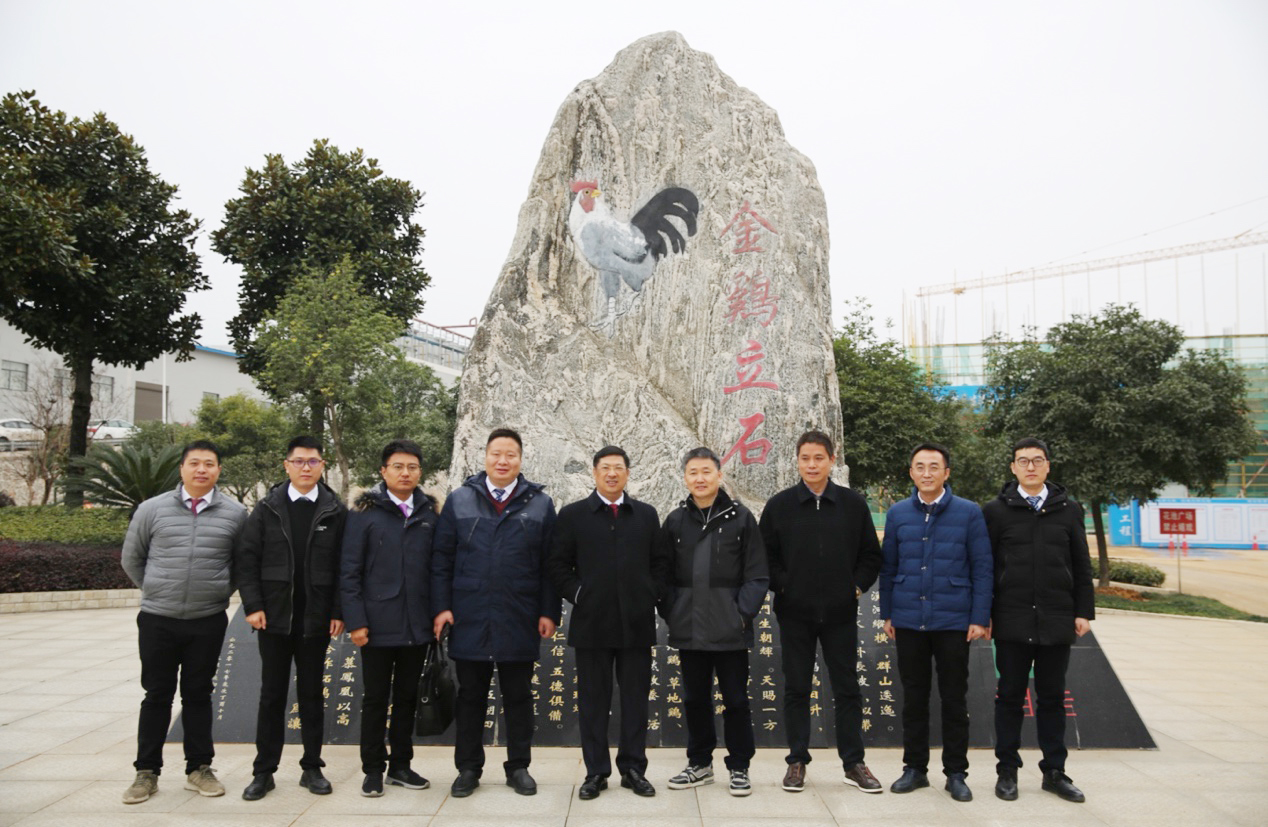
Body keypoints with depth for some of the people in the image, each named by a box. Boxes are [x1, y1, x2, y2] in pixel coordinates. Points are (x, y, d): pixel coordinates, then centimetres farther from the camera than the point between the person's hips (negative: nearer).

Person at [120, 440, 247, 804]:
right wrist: (158, 592, 11)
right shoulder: (152, 509, -2)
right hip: (158, 620, 0)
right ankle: (147, 772, 20)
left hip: (208, 622, 0)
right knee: (157, 695, 9)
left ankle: (199, 769, 20)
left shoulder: (235, 514, -3)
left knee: (198, 694, 10)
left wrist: (220, 591, 6)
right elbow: (132, 559, 11)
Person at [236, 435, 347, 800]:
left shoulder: (335, 512, 0)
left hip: (316, 619, 0)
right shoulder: (267, 508, 2)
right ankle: (264, 771, 17)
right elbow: (246, 557, 1)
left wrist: (338, 613, -6)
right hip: (274, 618, 1)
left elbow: (344, 566, -1)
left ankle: (312, 768, 20)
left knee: (312, 694, 9)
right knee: (272, 694, 8)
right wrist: (252, 605, -7)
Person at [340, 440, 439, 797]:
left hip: (417, 626, 3)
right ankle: (373, 769, 20)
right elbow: (349, 571, -5)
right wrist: (355, 620, -11)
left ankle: (400, 765, 26)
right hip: (378, 626, -3)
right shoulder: (366, 513, -4)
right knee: (375, 699, 8)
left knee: (407, 697, 13)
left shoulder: (429, 513, 6)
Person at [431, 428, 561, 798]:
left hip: (519, 621, 0)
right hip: (469, 619, 1)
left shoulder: (540, 503, 3)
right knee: (470, 695, 10)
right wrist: (441, 606, -2)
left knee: (518, 696, 10)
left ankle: (518, 767, 23)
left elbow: (550, 564, 2)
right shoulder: (459, 500, 4)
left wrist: (549, 611, -2)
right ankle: (468, 768, 23)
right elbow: (442, 558, 5)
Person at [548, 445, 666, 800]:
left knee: (636, 698, 7)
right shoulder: (573, 515, 3)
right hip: (592, 623, -1)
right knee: (593, 699, 6)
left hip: (637, 622, 2)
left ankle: (633, 768, 19)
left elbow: (658, 563, 12)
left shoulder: (646, 514, 9)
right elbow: (559, 566, 3)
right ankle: (596, 771, 16)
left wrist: (651, 597, 0)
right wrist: (579, 595, -6)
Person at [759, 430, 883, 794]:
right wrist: (781, 587, -5)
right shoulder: (779, 505, -1)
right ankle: (797, 761, 19)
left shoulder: (853, 504, 2)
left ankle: (853, 763, 19)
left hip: (840, 613, 1)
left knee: (847, 689, 7)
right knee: (796, 689, 8)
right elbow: (765, 557, 5)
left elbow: (871, 555, 8)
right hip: (795, 613, 0)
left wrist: (857, 586, -2)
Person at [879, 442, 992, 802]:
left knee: (954, 699, 7)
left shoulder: (969, 513, -2)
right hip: (908, 621, 2)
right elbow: (888, 567, 9)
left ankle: (956, 773, 19)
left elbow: (982, 568, -2)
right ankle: (915, 768, 22)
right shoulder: (897, 514, 4)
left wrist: (980, 618, -7)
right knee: (914, 697, 10)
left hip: (953, 621, -2)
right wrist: (887, 613, 6)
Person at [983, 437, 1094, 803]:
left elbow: (1082, 566, 10)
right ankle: (1007, 770, 16)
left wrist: (1084, 612, 4)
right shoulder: (996, 511, 1)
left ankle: (1054, 771, 21)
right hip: (1012, 622, -2)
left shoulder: (1068, 509, 7)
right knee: (1010, 697, 6)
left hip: (1057, 622, 2)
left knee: (1052, 698, 10)